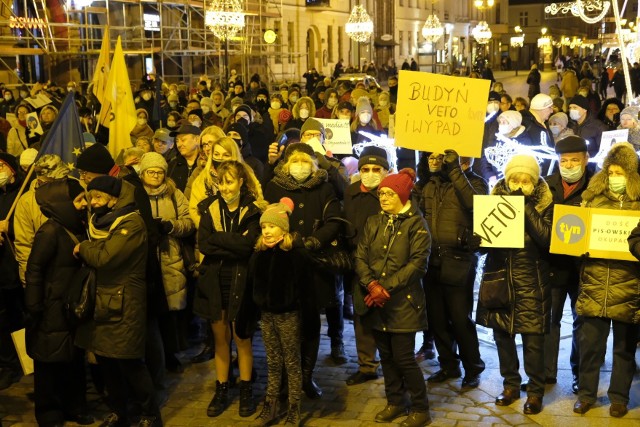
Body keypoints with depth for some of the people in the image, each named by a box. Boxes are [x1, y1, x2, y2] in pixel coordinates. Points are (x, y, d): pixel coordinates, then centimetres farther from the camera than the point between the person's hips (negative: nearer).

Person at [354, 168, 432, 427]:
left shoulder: (416, 224, -5)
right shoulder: (373, 223, 10)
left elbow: (418, 263, -13)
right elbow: (361, 257, 3)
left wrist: (386, 286, -17)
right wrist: (371, 284, -15)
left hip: (403, 301, -5)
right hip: (376, 302, 5)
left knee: (403, 357, -4)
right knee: (386, 355, 13)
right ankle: (395, 402, 29)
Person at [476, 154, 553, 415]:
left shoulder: (543, 203, -4)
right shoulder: (498, 197, 3)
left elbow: (547, 239, -18)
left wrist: (527, 208, -21)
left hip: (531, 279, -3)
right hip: (500, 275, 3)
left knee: (533, 339, -1)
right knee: (501, 333, 9)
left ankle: (535, 391, 16)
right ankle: (511, 384, 27)